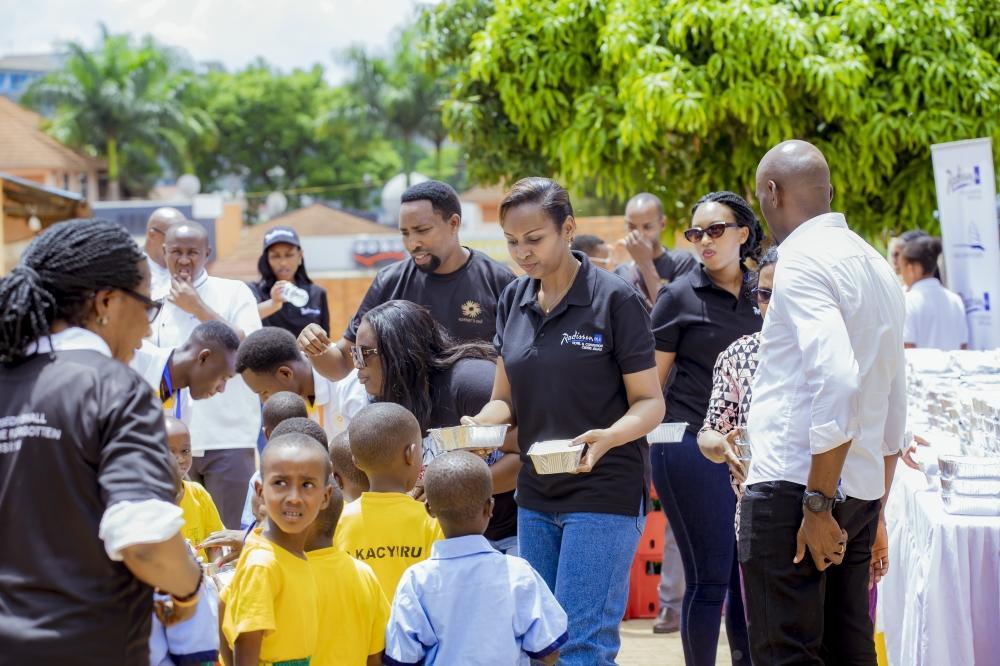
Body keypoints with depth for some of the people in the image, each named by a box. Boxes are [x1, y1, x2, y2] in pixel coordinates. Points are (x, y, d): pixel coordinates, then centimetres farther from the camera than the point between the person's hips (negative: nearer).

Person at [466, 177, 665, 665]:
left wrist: (608, 437, -28)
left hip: (604, 494, -6)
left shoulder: (615, 300, -9)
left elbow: (650, 402, -8)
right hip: (536, 497, 6)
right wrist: (476, 425, -11)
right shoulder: (513, 301, 8)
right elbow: (505, 400, 12)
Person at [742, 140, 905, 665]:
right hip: (860, 493, 9)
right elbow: (895, 408, 22)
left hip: (793, 486, -9)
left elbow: (836, 381, -22)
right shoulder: (876, 266, 18)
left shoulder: (803, 260, -9)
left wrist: (818, 505, -20)